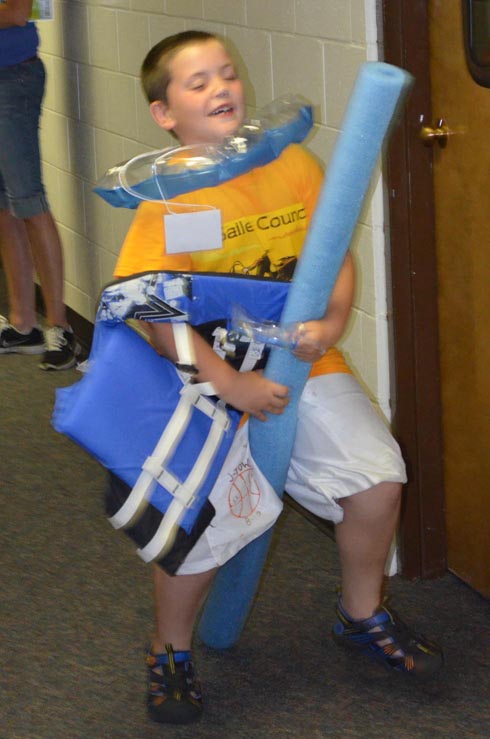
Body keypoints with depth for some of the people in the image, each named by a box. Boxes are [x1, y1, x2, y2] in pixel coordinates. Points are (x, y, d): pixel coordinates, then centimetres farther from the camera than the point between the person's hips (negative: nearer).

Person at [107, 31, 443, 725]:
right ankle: (171, 653, 19)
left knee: (377, 479, -4)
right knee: (199, 525, -10)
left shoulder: (295, 166, -1)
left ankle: (363, 615, 24)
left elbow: (336, 254, 4)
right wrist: (232, 385, -22)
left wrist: (332, 323, -15)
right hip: (211, 380, -4)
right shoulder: (168, 198, -14)